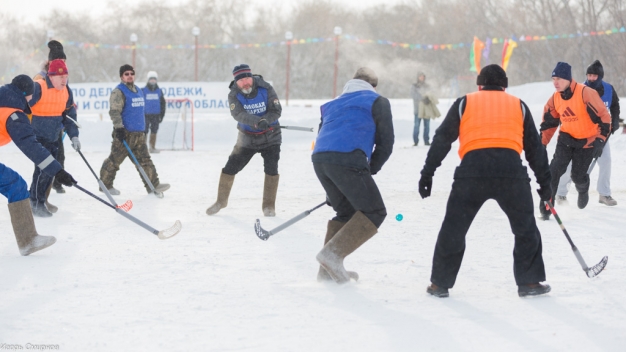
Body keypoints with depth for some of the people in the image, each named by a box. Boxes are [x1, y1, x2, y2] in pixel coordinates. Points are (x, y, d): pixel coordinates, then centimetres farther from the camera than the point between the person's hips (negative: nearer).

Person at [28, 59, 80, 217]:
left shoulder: (66, 91, 2)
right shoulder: (38, 88, -21)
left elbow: (69, 115, 8)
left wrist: (74, 136, -1)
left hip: (53, 138, 8)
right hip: (37, 137, -8)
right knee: (43, 168, -14)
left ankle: (41, 201, 27)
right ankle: (36, 204, -3)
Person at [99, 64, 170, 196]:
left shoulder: (138, 91, 18)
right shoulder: (118, 92, -8)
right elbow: (114, 111, -16)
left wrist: (143, 128, 29)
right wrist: (118, 128, -23)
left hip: (139, 134, 8)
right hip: (125, 133, -8)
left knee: (144, 160, 5)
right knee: (115, 159, -1)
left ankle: (153, 185, 3)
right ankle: (105, 184, 9)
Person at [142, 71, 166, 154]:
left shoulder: (159, 91, 9)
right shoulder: (143, 91, -2)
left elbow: (162, 104, 13)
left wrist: (161, 115, 8)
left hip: (155, 115, 4)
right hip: (146, 115, -4)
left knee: (154, 132, 7)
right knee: (145, 132, -8)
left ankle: (152, 148, 15)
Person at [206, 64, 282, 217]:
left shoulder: (266, 89, -17)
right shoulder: (234, 95, -17)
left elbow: (276, 110, -18)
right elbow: (238, 114, -32)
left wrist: (266, 120, -39)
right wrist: (257, 122, -49)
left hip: (270, 137, -1)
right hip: (247, 138, 1)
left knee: (271, 169, -12)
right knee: (230, 168, 2)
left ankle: (269, 206, 3)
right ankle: (221, 200, 23)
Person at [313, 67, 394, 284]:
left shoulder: (333, 105, 33)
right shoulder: (377, 102, 16)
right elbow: (385, 142, 9)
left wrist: (332, 192, 32)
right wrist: (371, 170, 24)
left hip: (319, 160, 7)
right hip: (347, 160, -7)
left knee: (346, 212, 22)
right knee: (374, 213, 2)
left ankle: (328, 269, 17)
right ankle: (333, 253, -13)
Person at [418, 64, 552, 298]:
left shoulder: (464, 104, 21)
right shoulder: (518, 106, 24)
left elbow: (442, 139, 13)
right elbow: (534, 146, 24)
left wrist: (428, 172, 13)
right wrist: (544, 180, 28)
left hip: (472, 167, 0)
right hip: (511, 169, 0)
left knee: (454, 228, 11)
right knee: (525, 228, 16)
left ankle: (440, 283, 16)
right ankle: (529, 282, 14)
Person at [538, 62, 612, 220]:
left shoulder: (586, 93, -22)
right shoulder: (555, 98, -3)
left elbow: (603, 117, -19)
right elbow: (549, 122, 11)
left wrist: (600, 140, -24)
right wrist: (541, 143, 10)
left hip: (587, 141, -4)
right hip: (566, 138, 4)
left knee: (578, 176, 0)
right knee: (554, 171, -13)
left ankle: (583, 191, 39)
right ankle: (545, 209, -8)